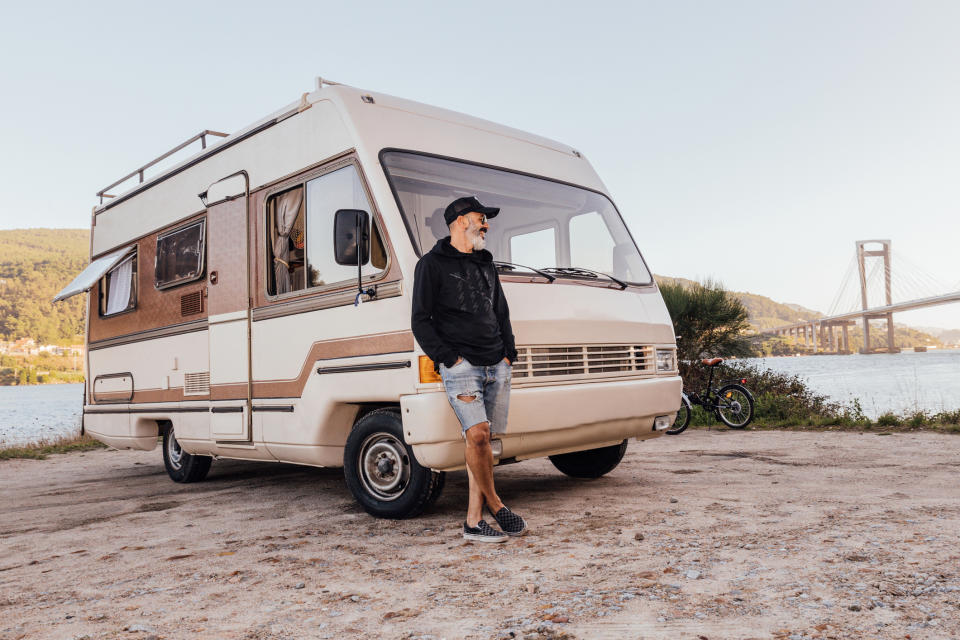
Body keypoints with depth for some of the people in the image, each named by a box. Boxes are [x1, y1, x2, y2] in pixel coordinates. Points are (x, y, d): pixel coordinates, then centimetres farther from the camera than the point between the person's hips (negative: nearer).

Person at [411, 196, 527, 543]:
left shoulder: (486, 264, 22)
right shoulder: (432, 264, 2)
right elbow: (421, 321, -3)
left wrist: (509, 354, 11)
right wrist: (450, 358, -11)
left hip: (497, 367, 6)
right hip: (461, 367, -6)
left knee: (482, 440, 4)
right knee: (478, 435, -20)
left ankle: (473, 520, 10)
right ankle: (495, 505, 0)